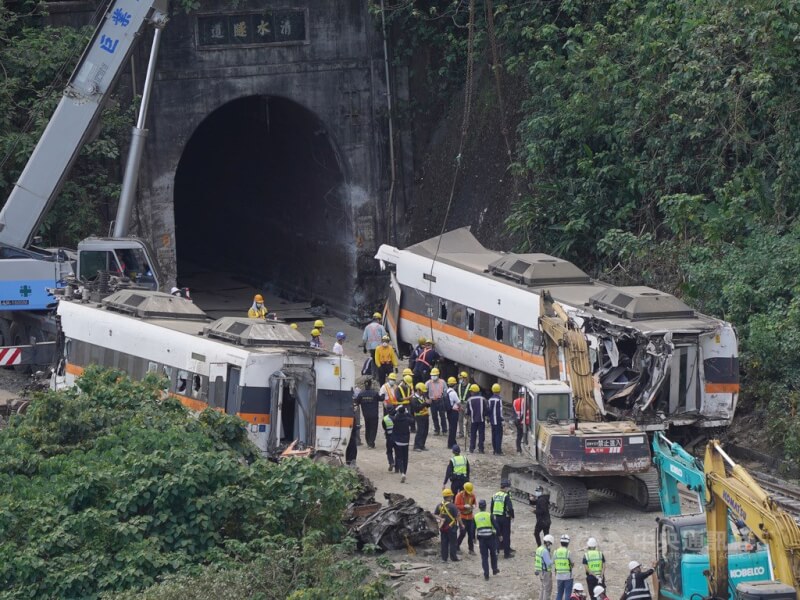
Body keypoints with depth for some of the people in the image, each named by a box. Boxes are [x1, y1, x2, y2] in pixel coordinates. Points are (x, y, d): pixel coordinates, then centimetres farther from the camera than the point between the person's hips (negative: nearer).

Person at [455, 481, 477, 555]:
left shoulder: (472, 495, 2)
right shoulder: (459, 495, -12)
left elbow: (474, 502, 17)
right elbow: (456, 506, -13)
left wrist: (474, 505, -6)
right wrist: (464, 506, -26)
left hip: (470, 516, 4)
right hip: (462, 517, -4)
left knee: (471, 533, 3)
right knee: (463, 532, -9)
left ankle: (471, 549, 11)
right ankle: (457, 546, 10)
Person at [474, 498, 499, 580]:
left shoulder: (475, 517, 2)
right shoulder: (489, 515, -7)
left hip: (481, 539, 1)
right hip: (491, 537, -1)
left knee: (484, 556, 6)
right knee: (493, 554, 20)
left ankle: (486, 574, 1)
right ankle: (495, 570, 29)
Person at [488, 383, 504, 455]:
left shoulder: (490, 399, 9)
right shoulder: (499, 399, -14)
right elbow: (500, 410, -17)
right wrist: (501, 419, -12)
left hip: (492, 421, 7)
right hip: (498, 420, -7)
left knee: (494, 435, 13)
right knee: (499, 434, -4)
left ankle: (494, 449, 15)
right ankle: (498, 450, -7)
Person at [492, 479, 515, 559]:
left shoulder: (494, 495, 5)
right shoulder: (506, 496, -16)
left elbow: (492, 507, 12)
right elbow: (510, 508, -22)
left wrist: (493, 516, 23)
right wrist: (512, 515, -6)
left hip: (496, 517, 6)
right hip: (505, 518, -6)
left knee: (497, 534, 15)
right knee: (506, 535, 3)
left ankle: (496, 551, 19)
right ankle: (507, 553, 6)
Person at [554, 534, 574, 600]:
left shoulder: (555, 552, -1)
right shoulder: (568, 552, -13)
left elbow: (553, 563, 4)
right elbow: (572, 564, -6)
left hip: (559, 576, 4)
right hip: (568, 576, -4)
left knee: (559, 593, 13)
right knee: (567, 594, 0)